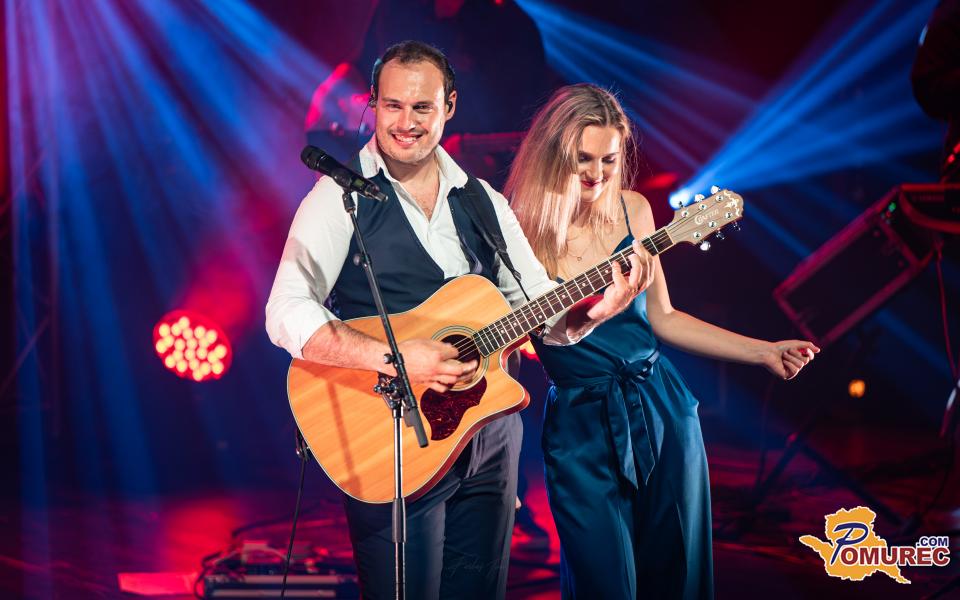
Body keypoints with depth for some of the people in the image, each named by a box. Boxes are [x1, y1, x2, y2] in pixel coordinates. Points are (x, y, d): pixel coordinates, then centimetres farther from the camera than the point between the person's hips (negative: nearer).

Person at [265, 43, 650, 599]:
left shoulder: (483, 202, 11)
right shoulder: (342, 196, -6)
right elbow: (287, 314, -18)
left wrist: (596, 309, -11)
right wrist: (396, 358, -28)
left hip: (490, 435, 5)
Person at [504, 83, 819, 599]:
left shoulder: (632, 209, 0)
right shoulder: (522, 227, -11)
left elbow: (661, 318, 10)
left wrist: (762, 352, 7)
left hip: (662, 407, 4)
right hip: (580, 426, -3)